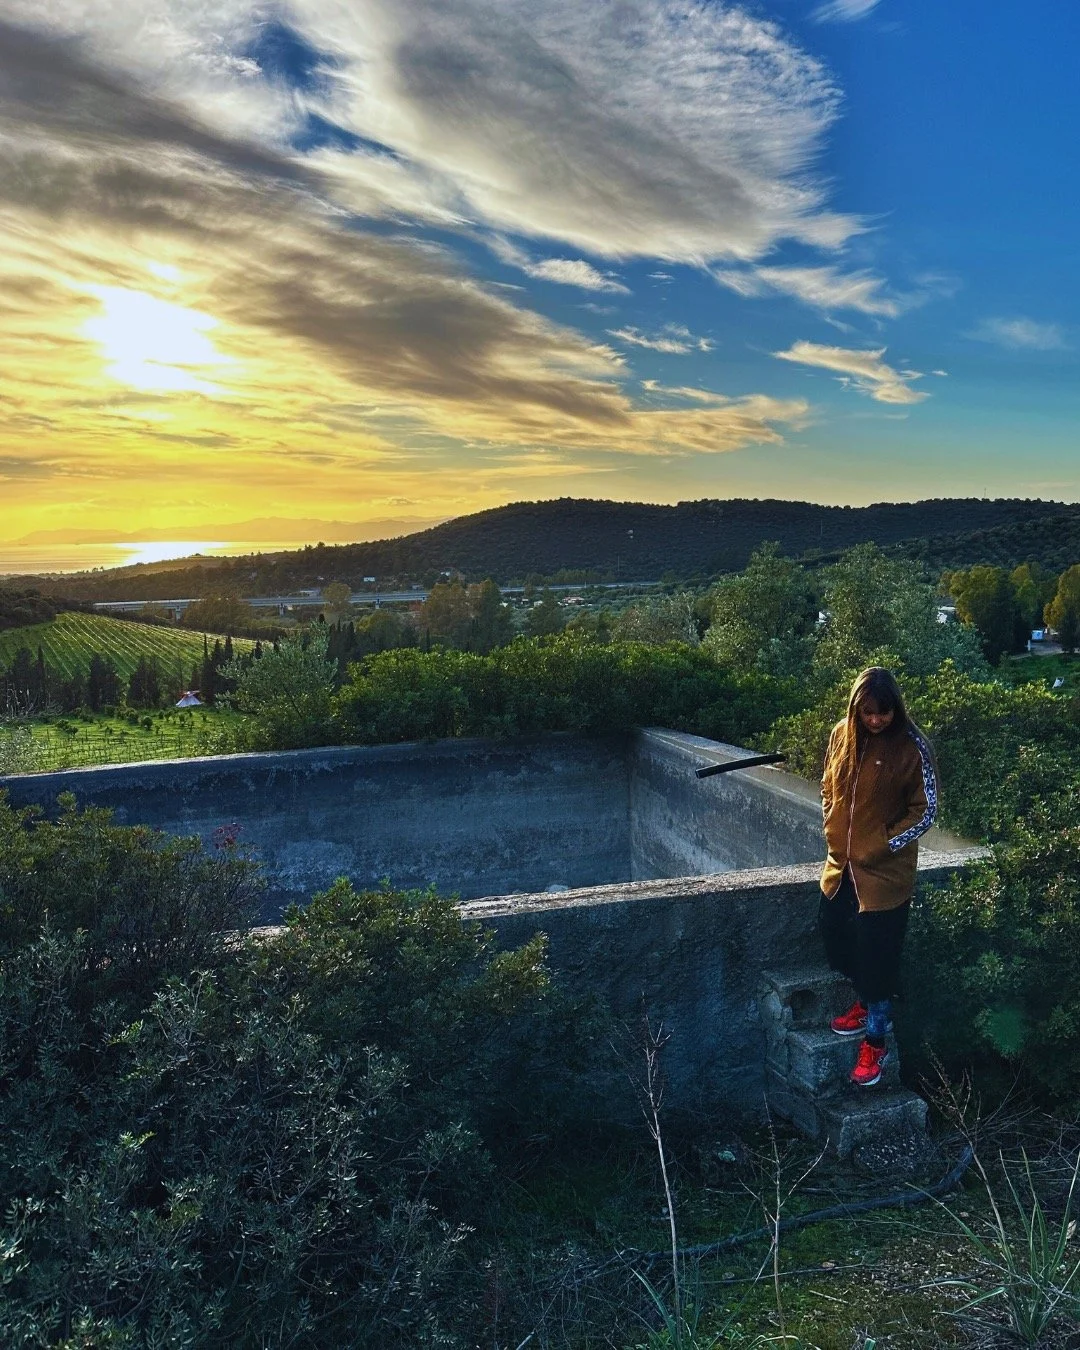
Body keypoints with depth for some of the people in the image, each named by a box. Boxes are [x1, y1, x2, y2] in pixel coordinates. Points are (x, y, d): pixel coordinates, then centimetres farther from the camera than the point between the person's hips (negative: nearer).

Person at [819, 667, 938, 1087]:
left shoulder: (912, 748, -16)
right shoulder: (841, 735, -2)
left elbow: (926, 810, -11)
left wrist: (883, 845, -13)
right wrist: (831, 828, 1)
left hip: (885, 870, -5)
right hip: (841, 862, 6)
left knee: (877, 954, 2)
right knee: (838, 940, 16)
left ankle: (875, 1042, 18)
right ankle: (866, 1005, 41)